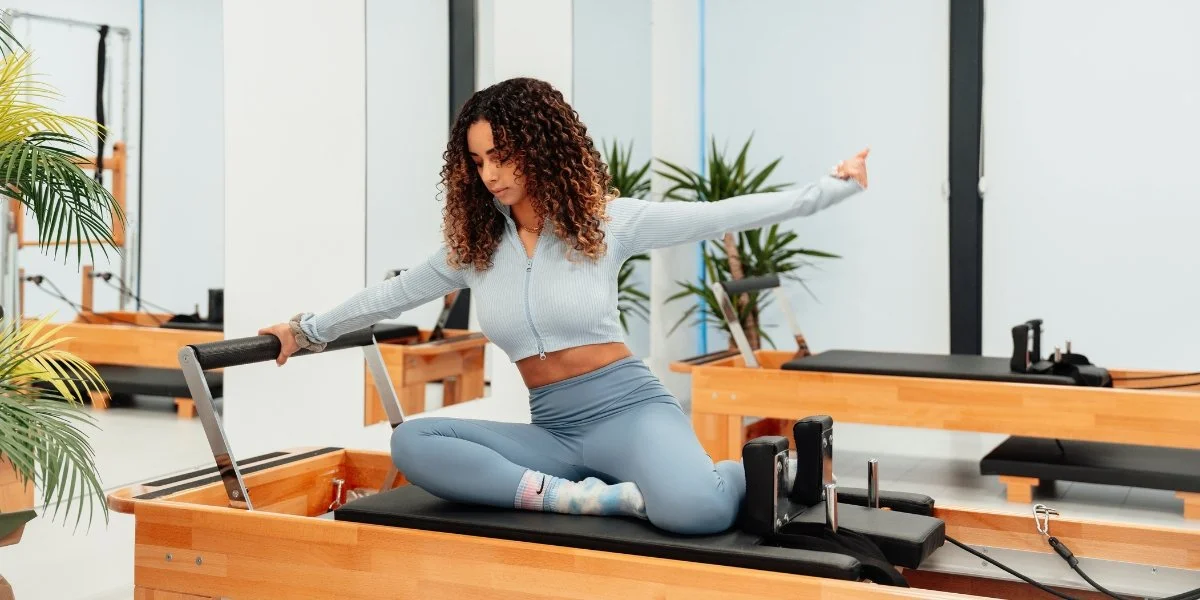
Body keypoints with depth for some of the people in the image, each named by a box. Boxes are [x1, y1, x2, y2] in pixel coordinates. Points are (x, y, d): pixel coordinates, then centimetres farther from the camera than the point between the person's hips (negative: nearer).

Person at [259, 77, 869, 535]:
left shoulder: (605, 220, -3)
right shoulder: (472, 244, 7)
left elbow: (723, 215, -2)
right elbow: (393, 293, 19)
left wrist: (834, 185, -2)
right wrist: (308, 329, 27)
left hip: (627, 407, -4)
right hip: (553, 428, 5)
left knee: (693, 510, -38)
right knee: (411, 443, -23)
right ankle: (597, 497, -28)